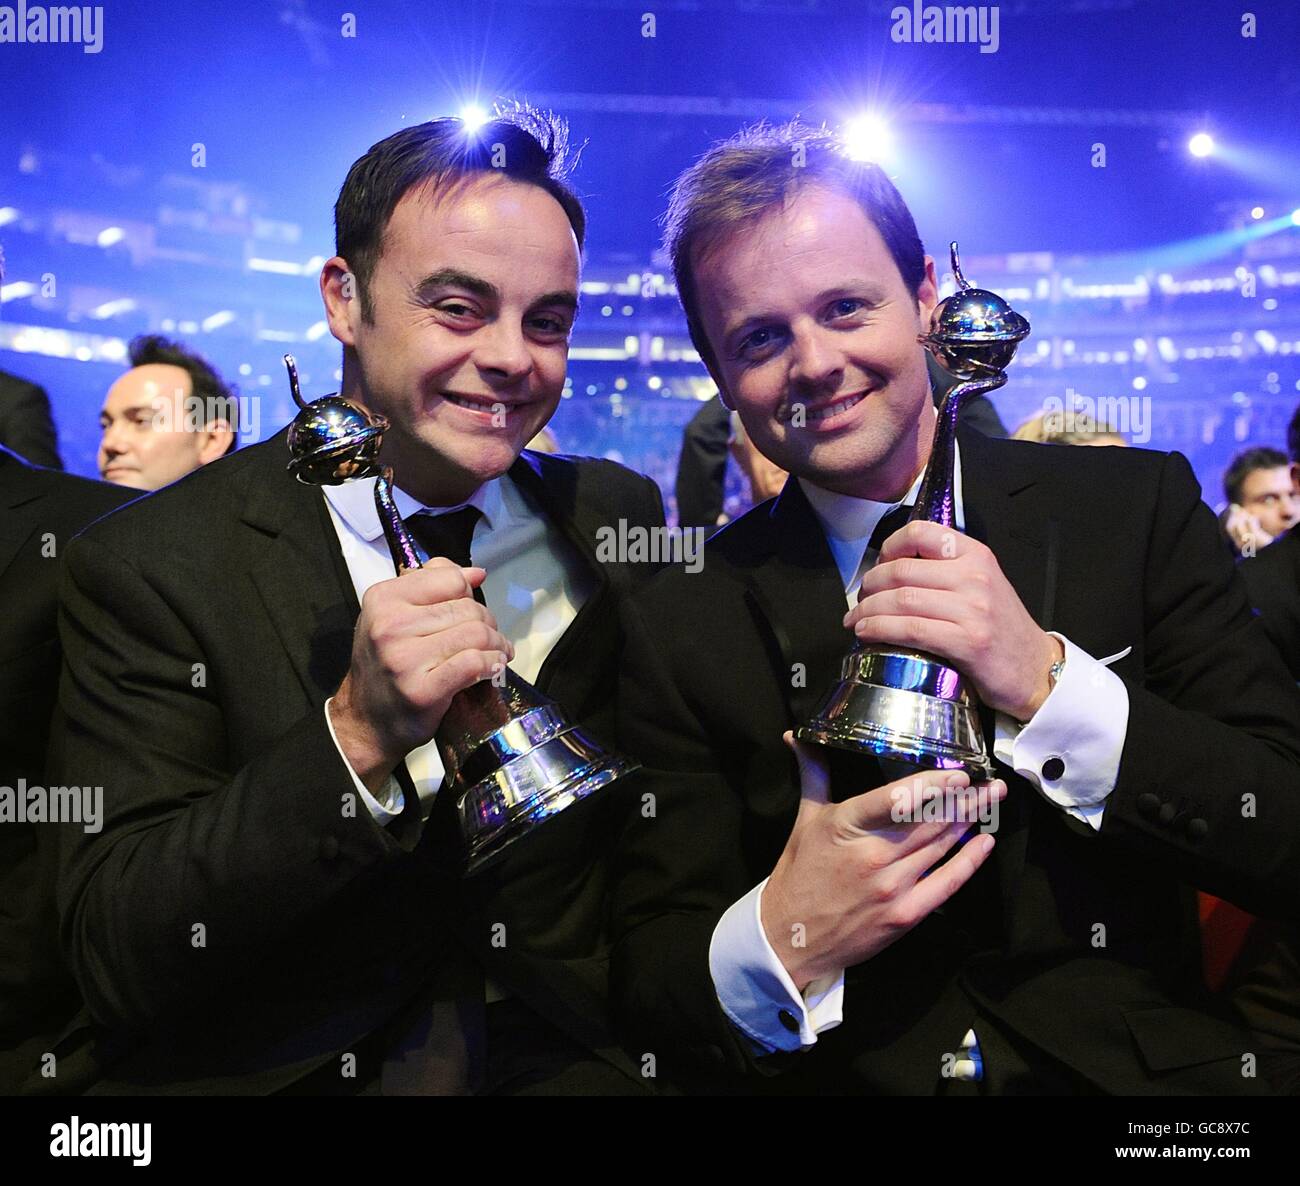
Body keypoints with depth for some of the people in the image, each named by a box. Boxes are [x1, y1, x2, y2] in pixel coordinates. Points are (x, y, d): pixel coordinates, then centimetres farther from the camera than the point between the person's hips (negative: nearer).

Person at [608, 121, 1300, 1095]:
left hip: (1141, 1064, 0)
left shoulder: (1139, 506, -3)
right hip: (838, 1077, 1)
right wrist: (777, 948, -24)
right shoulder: (683, 624, -3)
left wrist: (1043, 684, -21)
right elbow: (647, 977, -3)